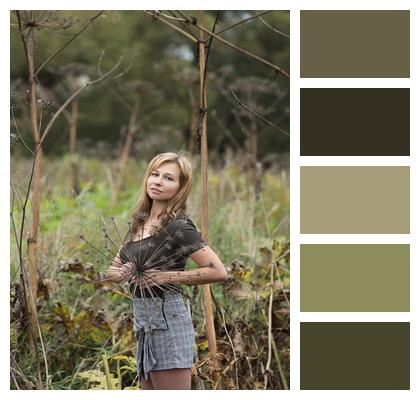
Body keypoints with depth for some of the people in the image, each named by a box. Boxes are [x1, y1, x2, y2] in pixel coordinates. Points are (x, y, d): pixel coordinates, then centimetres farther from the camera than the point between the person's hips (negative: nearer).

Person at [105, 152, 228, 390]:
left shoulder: (178, 226, -14)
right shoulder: (140, 220, 9)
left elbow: (218, 272, -20)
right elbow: (114, 268, 19)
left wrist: (168, 277, -17)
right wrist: (119, 274, -4)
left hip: (167, 319, -9)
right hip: (143, 320, 9)